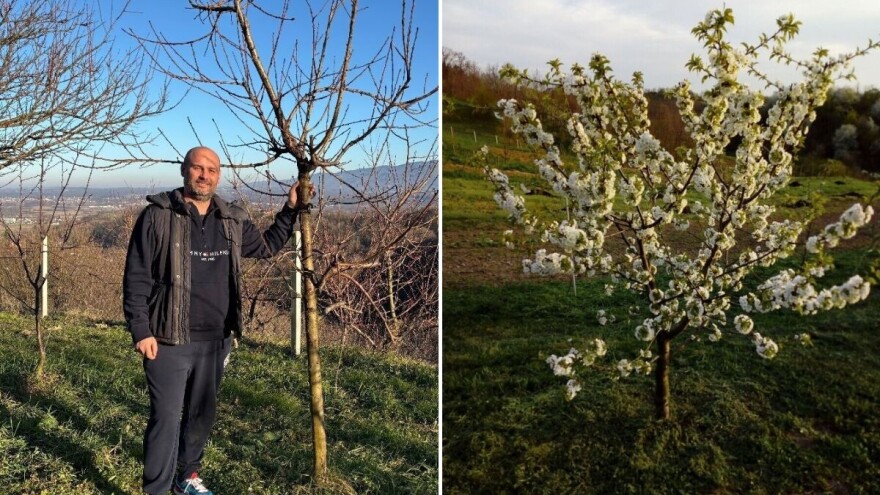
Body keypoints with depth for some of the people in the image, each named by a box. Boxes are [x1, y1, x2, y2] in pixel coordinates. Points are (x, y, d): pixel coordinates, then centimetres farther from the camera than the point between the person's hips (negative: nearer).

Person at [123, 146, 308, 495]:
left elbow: (266, 246, 21)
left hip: (216, 339, 5)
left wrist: (291, 210, 13)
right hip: (170, 340, -5)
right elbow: (136, 277, -8)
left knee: (202, 413, 18)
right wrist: (140, 331, -12)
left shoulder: (232, 220, 6)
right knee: (166, 418, -1)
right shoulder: (158, 216, -8)